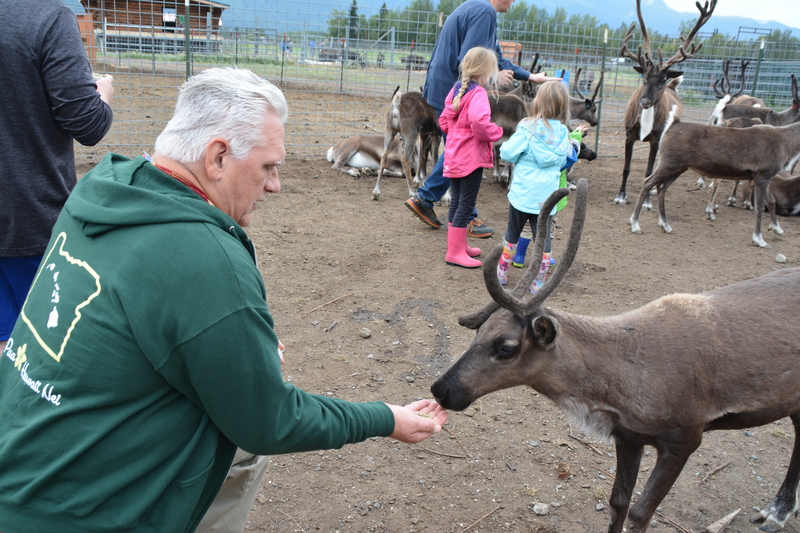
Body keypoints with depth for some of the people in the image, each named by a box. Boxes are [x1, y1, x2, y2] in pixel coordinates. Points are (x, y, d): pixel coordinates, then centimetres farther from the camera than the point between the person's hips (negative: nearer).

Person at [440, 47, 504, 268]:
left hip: (453, 156, 9)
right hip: (472, 157, -9)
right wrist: (496, 132, -16)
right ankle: (455, 252, 4)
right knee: (466, 204, -1)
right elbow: (479, 121, -33)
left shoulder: (456, 90, 10)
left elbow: (444, 121, 16)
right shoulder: (478, 94, -16)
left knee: (456, 201, 16)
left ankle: (458, 244, 30)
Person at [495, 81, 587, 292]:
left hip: (522, 193, -2)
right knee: (543, 237, 9)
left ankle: (501, 273, 25)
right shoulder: (563, 133, 2)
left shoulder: (528, 128, -12)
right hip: (547, 195, 3)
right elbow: (566, 161, 12)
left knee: (512, 233, 14)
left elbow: (508, 153, -12)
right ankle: (538, 283, 13)